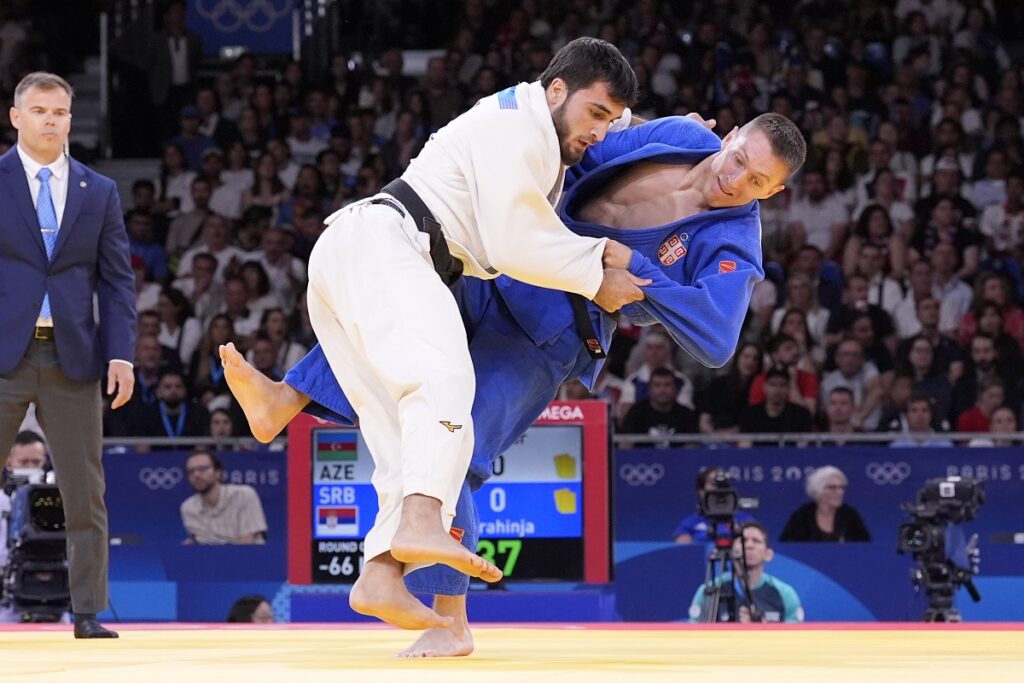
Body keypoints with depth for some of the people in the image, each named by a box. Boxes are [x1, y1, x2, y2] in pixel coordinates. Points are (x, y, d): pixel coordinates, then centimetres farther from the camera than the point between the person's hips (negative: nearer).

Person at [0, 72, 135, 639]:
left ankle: (88, 613, 7)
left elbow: (117, 279, 9)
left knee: (85, 496, 2)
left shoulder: (100, 193, 11)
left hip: (72, 358, 2)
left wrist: (121, 353, -2)